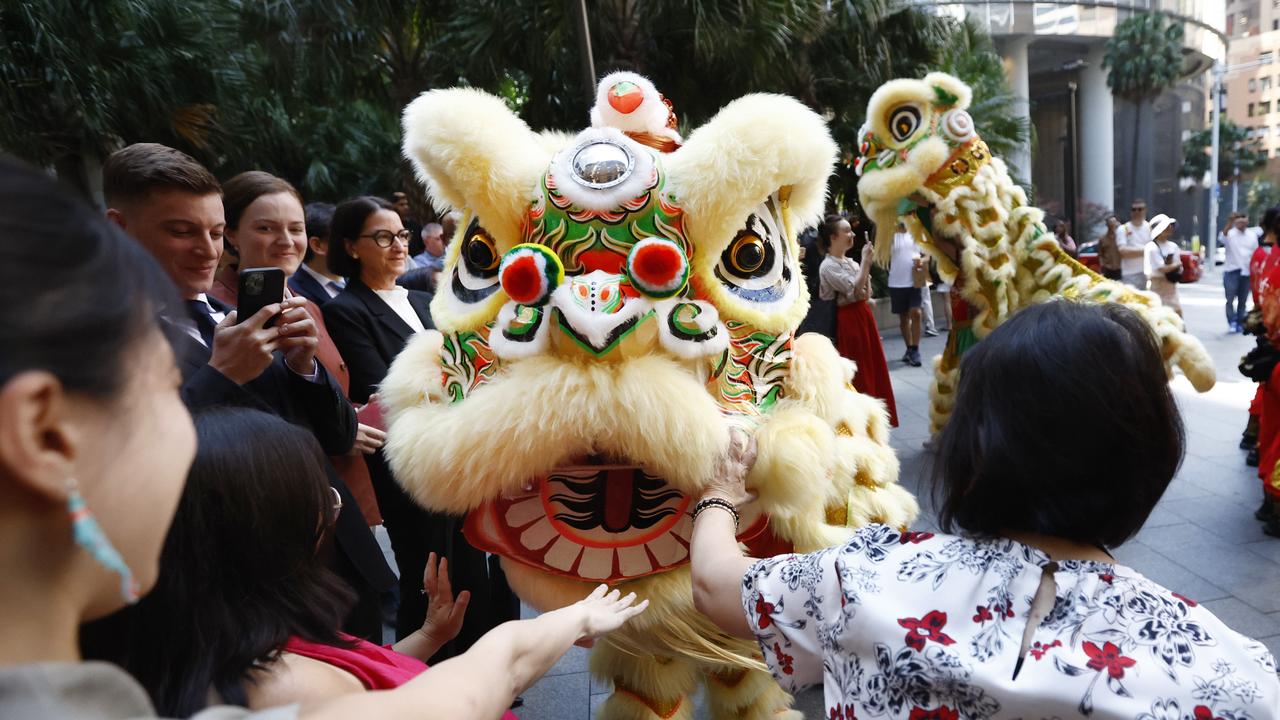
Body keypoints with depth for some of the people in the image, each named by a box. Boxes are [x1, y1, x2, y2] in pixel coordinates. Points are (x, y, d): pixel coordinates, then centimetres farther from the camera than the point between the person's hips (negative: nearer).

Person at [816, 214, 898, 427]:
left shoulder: (850, 262, 11)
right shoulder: (828, 266, -13)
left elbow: (866, 293, 9)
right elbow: (855, 290, -21)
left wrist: (866, 262, -2)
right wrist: (865, 261, -14)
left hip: (863, 315, 8)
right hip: (848, 320, -8)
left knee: (871, 366, 14)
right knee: (856, 372, 0)